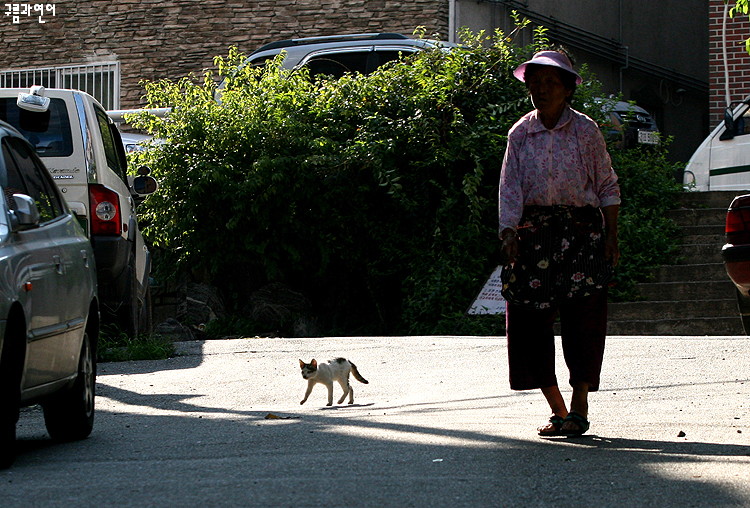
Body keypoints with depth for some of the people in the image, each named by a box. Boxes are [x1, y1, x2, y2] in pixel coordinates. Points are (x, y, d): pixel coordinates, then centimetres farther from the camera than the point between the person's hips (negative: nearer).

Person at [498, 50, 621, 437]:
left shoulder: (585, 130, 2)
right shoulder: (520, 134, 8)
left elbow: (607, 186, 5)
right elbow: (510, 188, 3)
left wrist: (611, 236, -2)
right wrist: (508, 232, -11)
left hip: (580, 230, -2)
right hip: (533, 232, 2)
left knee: (581, 318, -9)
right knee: (529, 319, -3)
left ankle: (579, 408, -2)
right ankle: (557, 409, 6)